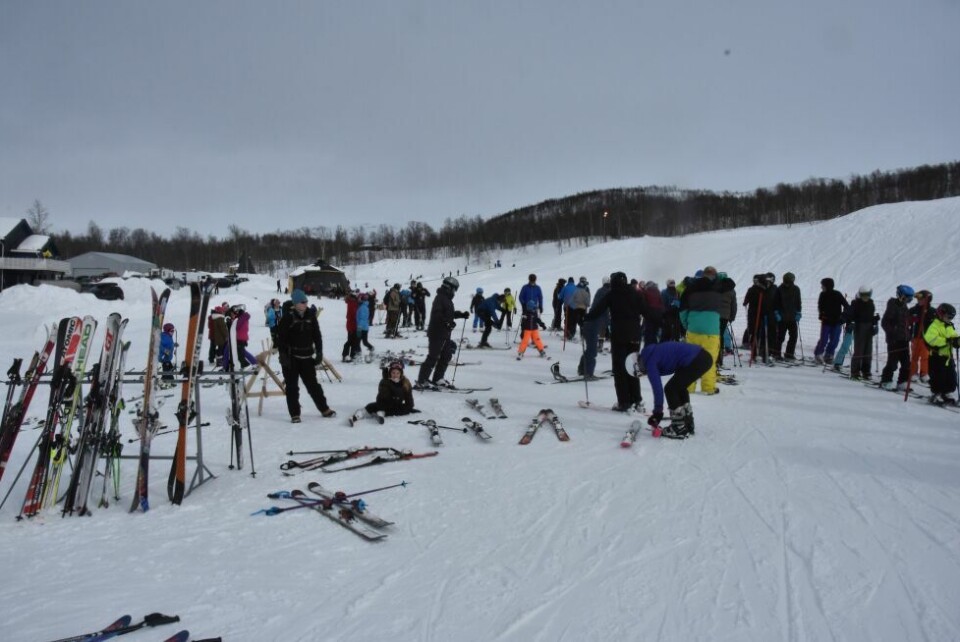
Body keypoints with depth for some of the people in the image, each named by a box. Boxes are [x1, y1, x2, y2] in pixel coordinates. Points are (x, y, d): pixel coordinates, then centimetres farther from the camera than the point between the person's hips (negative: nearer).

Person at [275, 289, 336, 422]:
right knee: (292, 386, 4)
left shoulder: (310, 315, 2)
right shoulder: (287, 317, -10)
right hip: (291, 357, -3)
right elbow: (280, 337, -10)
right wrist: (283, 355, -14)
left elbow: (317, 335, 8)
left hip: (306, 357, 3)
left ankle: (324, 409, 21)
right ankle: (295, 414, 13)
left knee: (313, 384, 11)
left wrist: (319, 352, 4)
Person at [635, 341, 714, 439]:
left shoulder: (650, 361, -5)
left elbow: (657, 387, -10)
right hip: (704, 357, 10)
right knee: (679, 387, 25)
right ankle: (688, 424, 35)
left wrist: (657, 412, -3)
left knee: (670, 389, 1)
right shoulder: (654, 353, 22)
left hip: (696, 361, -10)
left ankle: (679, 429, 7)